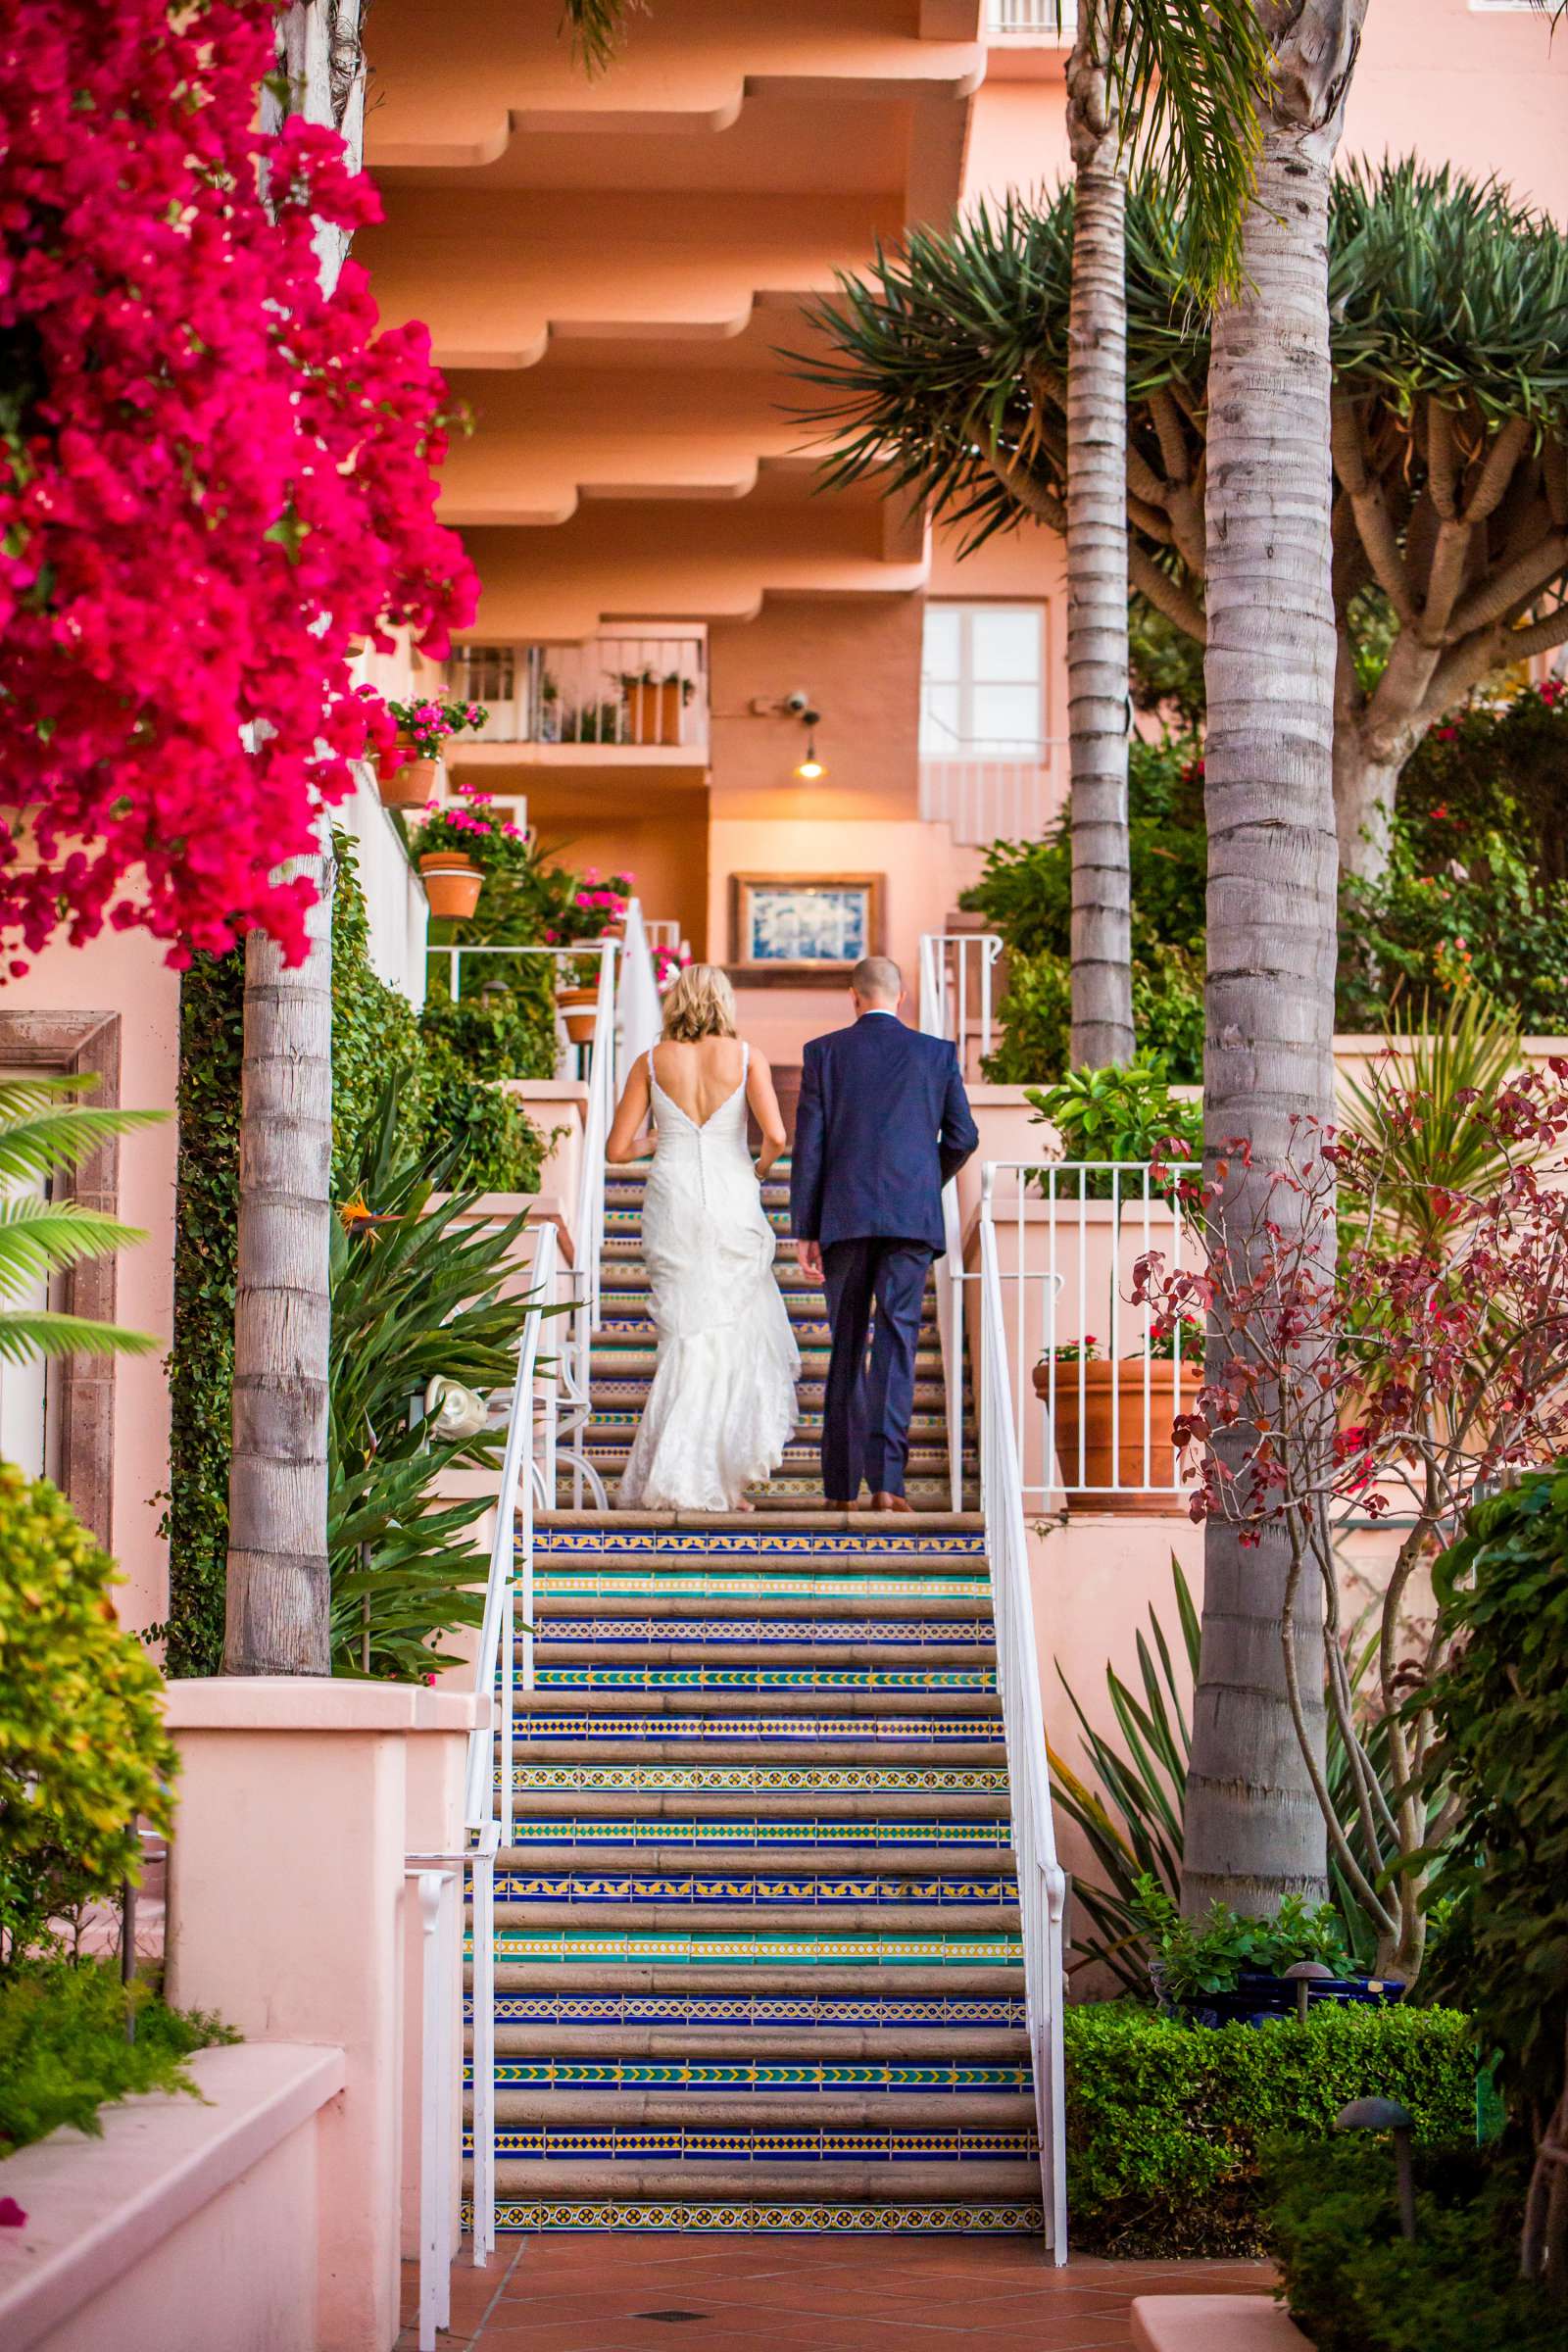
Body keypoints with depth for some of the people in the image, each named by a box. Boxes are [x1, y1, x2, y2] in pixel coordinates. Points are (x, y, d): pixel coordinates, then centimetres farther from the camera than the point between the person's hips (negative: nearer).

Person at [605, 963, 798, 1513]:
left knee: (689, 1336, 6)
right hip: (731, 1201, -1)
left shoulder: (651, 1062, 3)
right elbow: (776, 1135, -10)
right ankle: (726, 1481, 2)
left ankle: (679, 1480, 2)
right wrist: (762, 1166, 12)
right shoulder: (746, 1057, -1)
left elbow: (617, 1149, 2)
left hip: (672, 1206, 1)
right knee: (741, 1333, 9)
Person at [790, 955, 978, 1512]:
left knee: (846, 1347, 11)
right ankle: (885, 1477, -18)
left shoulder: (824, 1052, 4)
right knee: (896, 1341, -4)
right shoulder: (937, 1053, 6)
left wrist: (804, 1231, 1)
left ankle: (841, 1486, 11)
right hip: (912, 1216, 0)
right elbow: (962, 1137, 7)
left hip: (844, 1216, 1)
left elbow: (808, 1144, -1)